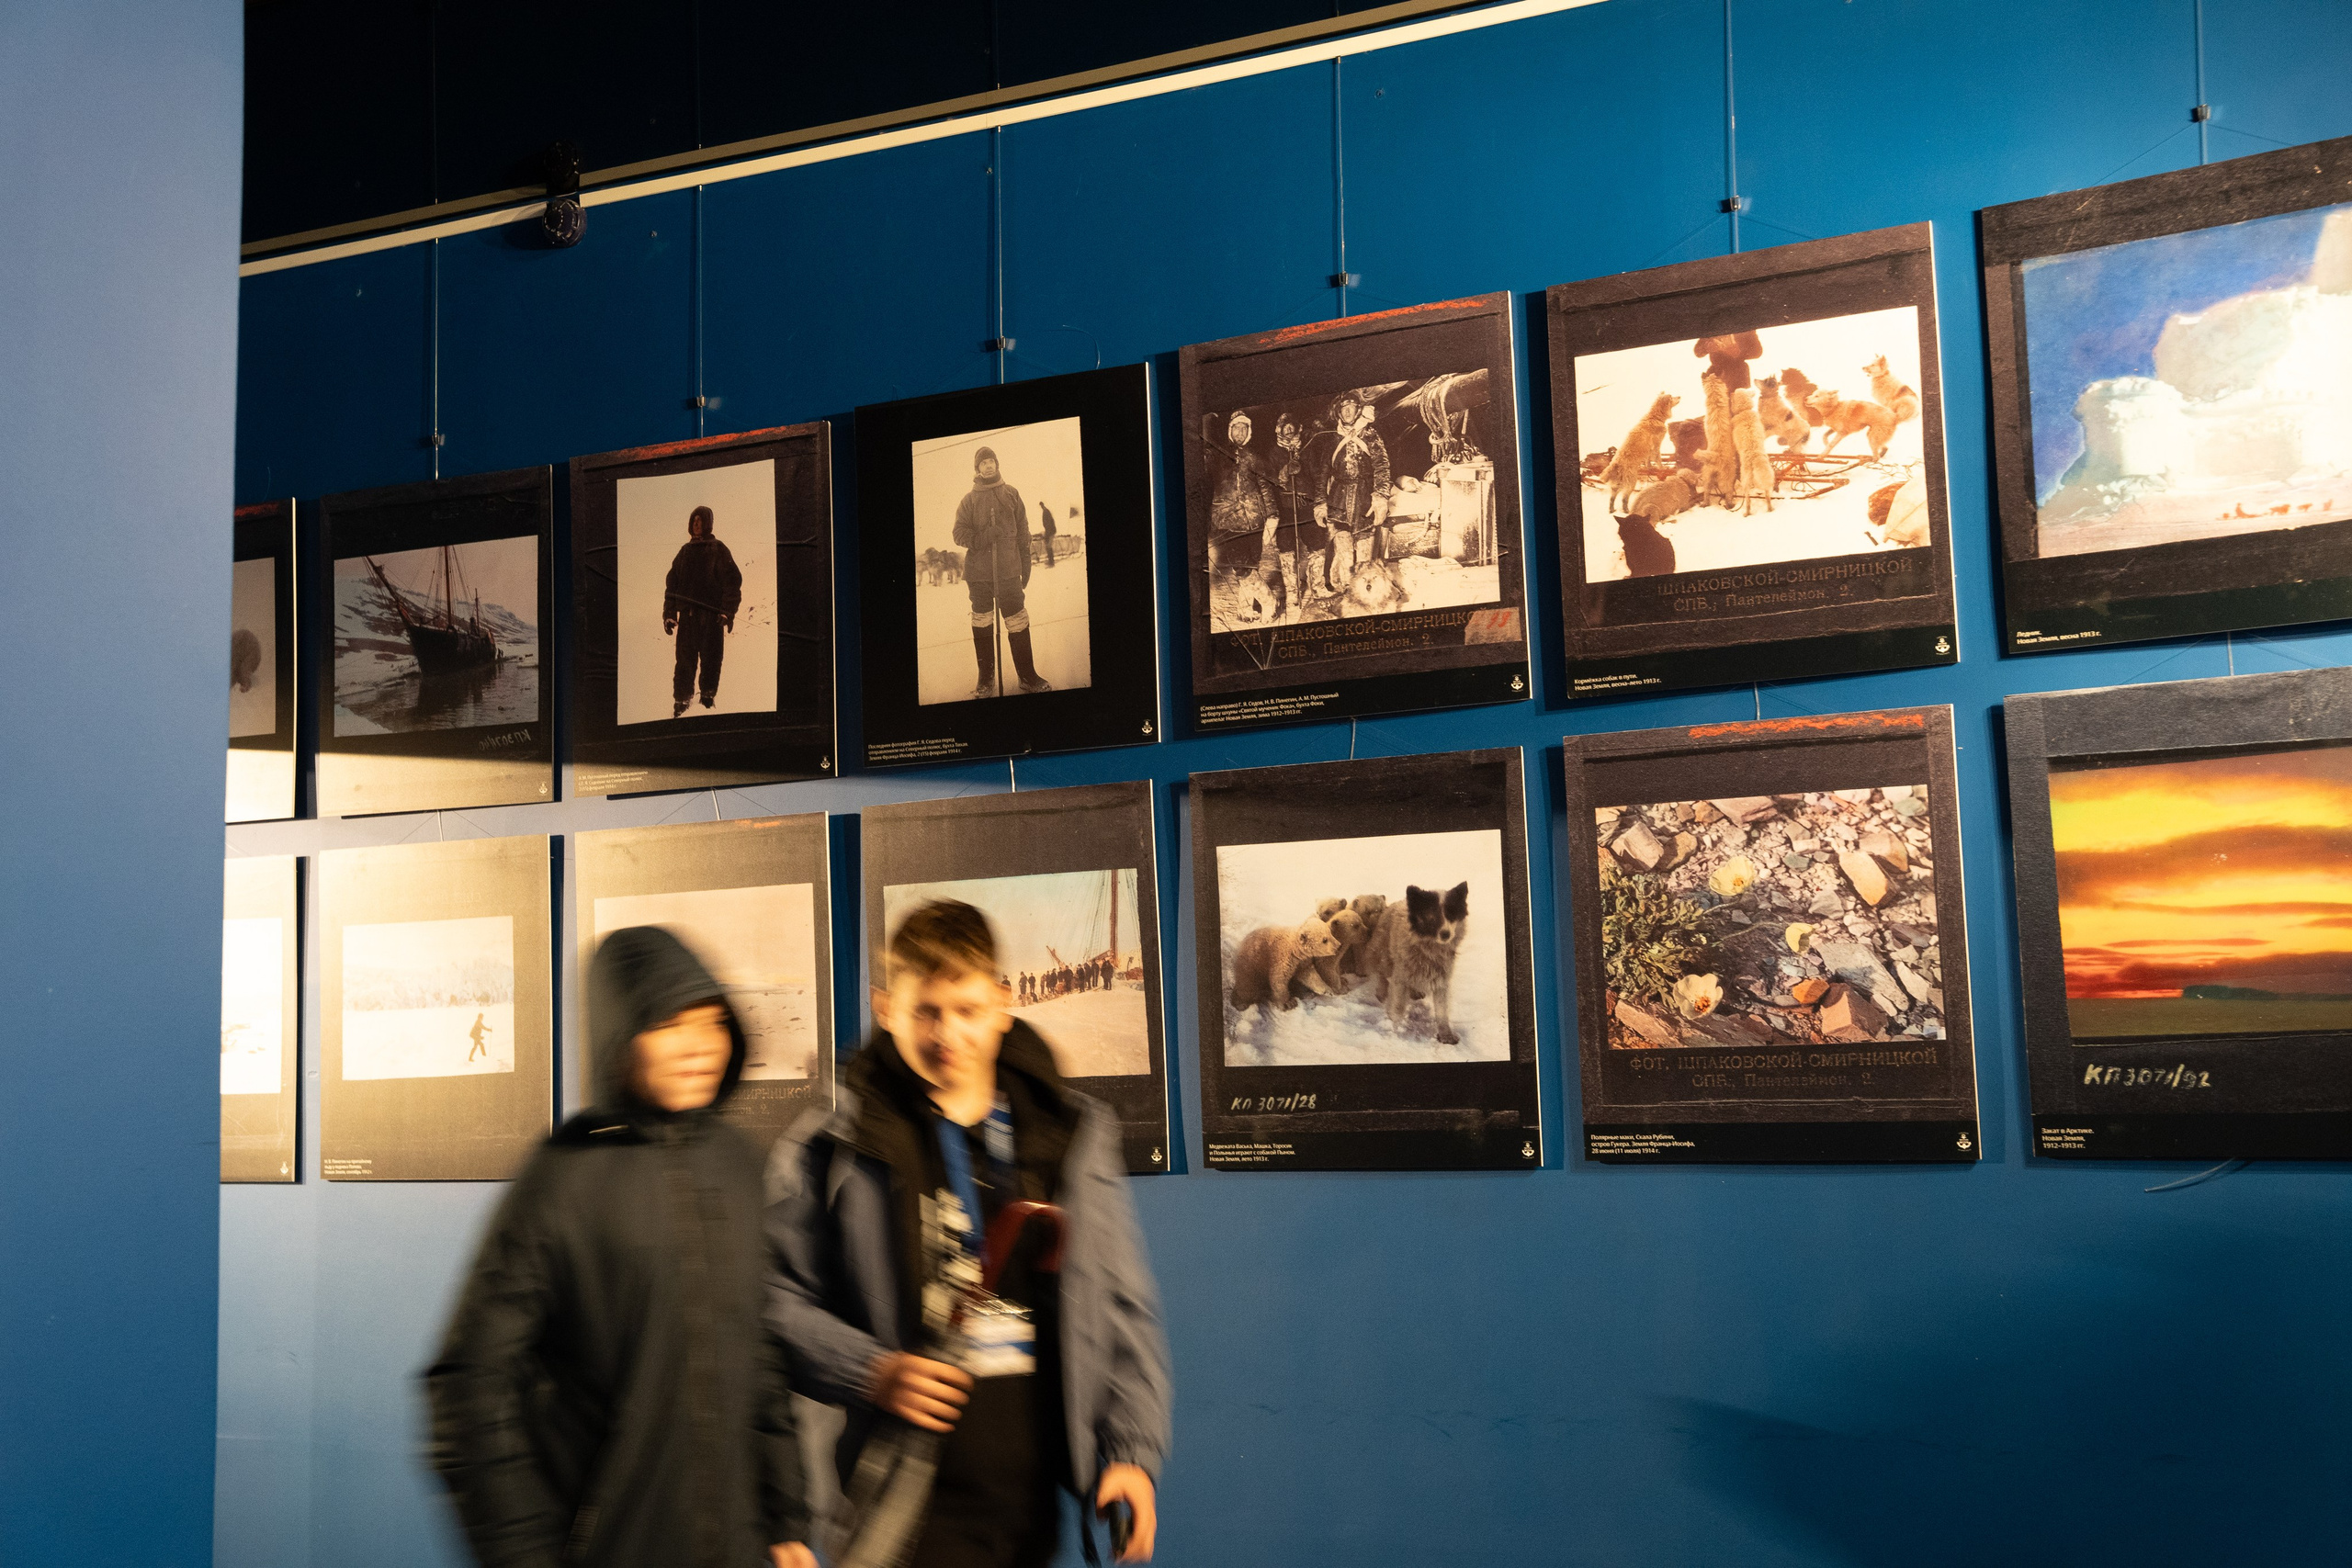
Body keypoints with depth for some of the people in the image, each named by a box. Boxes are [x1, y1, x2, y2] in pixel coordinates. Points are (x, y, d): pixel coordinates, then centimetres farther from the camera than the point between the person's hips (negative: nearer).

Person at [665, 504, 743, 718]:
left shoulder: (718, 550, 3)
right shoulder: (685, 551, 16)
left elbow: (733, 581, -3)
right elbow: (672, 583, 17)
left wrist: (728, 612, -13)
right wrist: (669, 614, 9)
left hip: (712, 615, -3)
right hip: (687, 614, 3)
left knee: (711, 659, -1)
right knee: (685, 659, -1)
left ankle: (708, 696, 12)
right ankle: (681, 700, 2)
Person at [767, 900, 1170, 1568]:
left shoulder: (1077, 1137, 8)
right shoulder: (830, 1152, 0)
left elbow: (1124, 1311, 10)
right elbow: (782, 1300, 1)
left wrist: (1133, 1451, 2)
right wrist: (871, 1373, -14)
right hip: (911, 1506, -3)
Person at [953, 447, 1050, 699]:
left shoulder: (1011, 494, 9)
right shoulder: (969, 499, 7)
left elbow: (1023, 531, 10)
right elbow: (959, 533, 4)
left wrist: (1026, 564, 6)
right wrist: (980, 538, -15)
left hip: (1008, 570, 0)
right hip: (978, 572, 0)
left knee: (1018, 622, -3)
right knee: (982, 623, 5)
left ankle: (1028, 677, 6)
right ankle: (986, 678, 14)